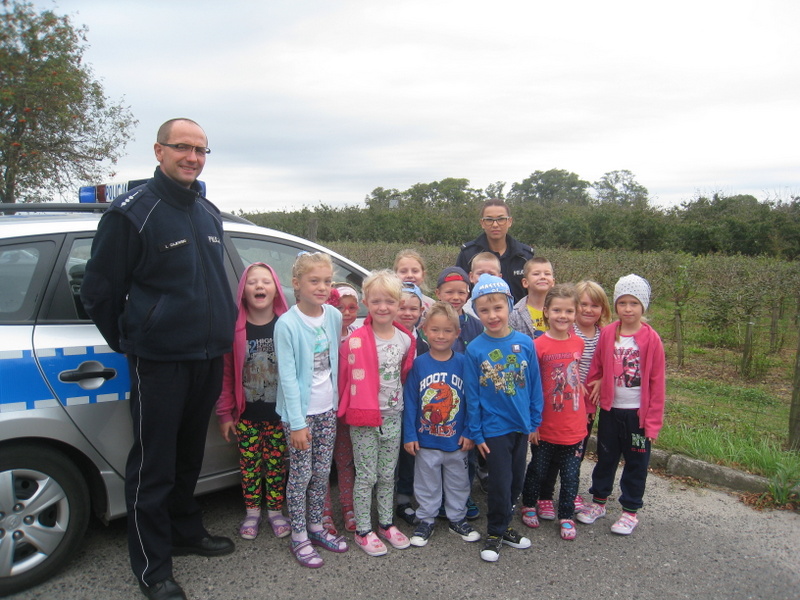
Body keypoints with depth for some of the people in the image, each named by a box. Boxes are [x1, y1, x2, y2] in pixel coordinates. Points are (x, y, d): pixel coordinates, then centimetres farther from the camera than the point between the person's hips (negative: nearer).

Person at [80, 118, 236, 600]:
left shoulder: (210, 214, 12)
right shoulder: (133, 212, -10)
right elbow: (99, 289, -5)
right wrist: (127, 342, 2)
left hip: (207, 359, 6)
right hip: (158, 362, -6)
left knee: (189, 456, 19)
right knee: (153, 464, 3)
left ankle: (187, 532, 37)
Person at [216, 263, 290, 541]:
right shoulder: (235, 327, -7)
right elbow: (226, 373, -3)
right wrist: (225, 413, -1)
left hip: (279, 414, 0)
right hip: (246, 415, 1)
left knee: (276, 464, 12)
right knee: (249, 464, 12)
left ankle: (275, 510, 31)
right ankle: (252, 512, 31)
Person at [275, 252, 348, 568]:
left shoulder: (334, 316, -1)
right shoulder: (287, 324, -16)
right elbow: (288, 376, -17)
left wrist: (337, 400, 5)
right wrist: (297, 422, -16)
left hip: (328, 408, 5)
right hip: (299, 411, -5)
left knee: (323, 471, 14)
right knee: (301, 474, 4)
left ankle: (316, 527, 31)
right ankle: (299, 536, 20)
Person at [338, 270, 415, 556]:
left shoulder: (405, 339, 0)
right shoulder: (356, 340, -16)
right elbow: (347, 379, -13)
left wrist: (399, 402, 10)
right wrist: (352, 408, -11)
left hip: (393, 415, 5)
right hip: (364, 418, -5)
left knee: (388, 474, 17)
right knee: (366, 476, 6)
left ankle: (386, 524, 33)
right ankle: (363, 531, 21)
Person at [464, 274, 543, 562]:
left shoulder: (525, 343, -6)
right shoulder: (475, 349, -12)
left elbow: (535, 384, 2)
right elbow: (472, 395, -6)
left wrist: (535, 420, 4)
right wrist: (475, 433, -5)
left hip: (521, 425, 3)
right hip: (493, 428, -3)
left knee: (516, 480, 16)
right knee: (500, 482, 4)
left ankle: (503, 525, 37)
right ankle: (496, 533, 25)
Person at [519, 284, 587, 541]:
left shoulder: (578, 343, 0)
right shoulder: (539, 345, -15)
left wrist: (583, 413, 15)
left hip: (574, 426, 4)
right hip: (546, 427, -3)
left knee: (571, 476, 13)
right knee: (538, 469, 15)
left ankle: (566, 516, 31)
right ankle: (529, 506, 37)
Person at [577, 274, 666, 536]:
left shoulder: (651, 339, -10)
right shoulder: (607, 334, -4)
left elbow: (657, 382, -8)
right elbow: (596, 370, 4)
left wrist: (653, 420, -9)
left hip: (639, 413, -2)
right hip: (610, 409, 2)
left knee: (636, 462, 10)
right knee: (605, 458, 17)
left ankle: (630, 510, 26)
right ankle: (598, 500, 34)